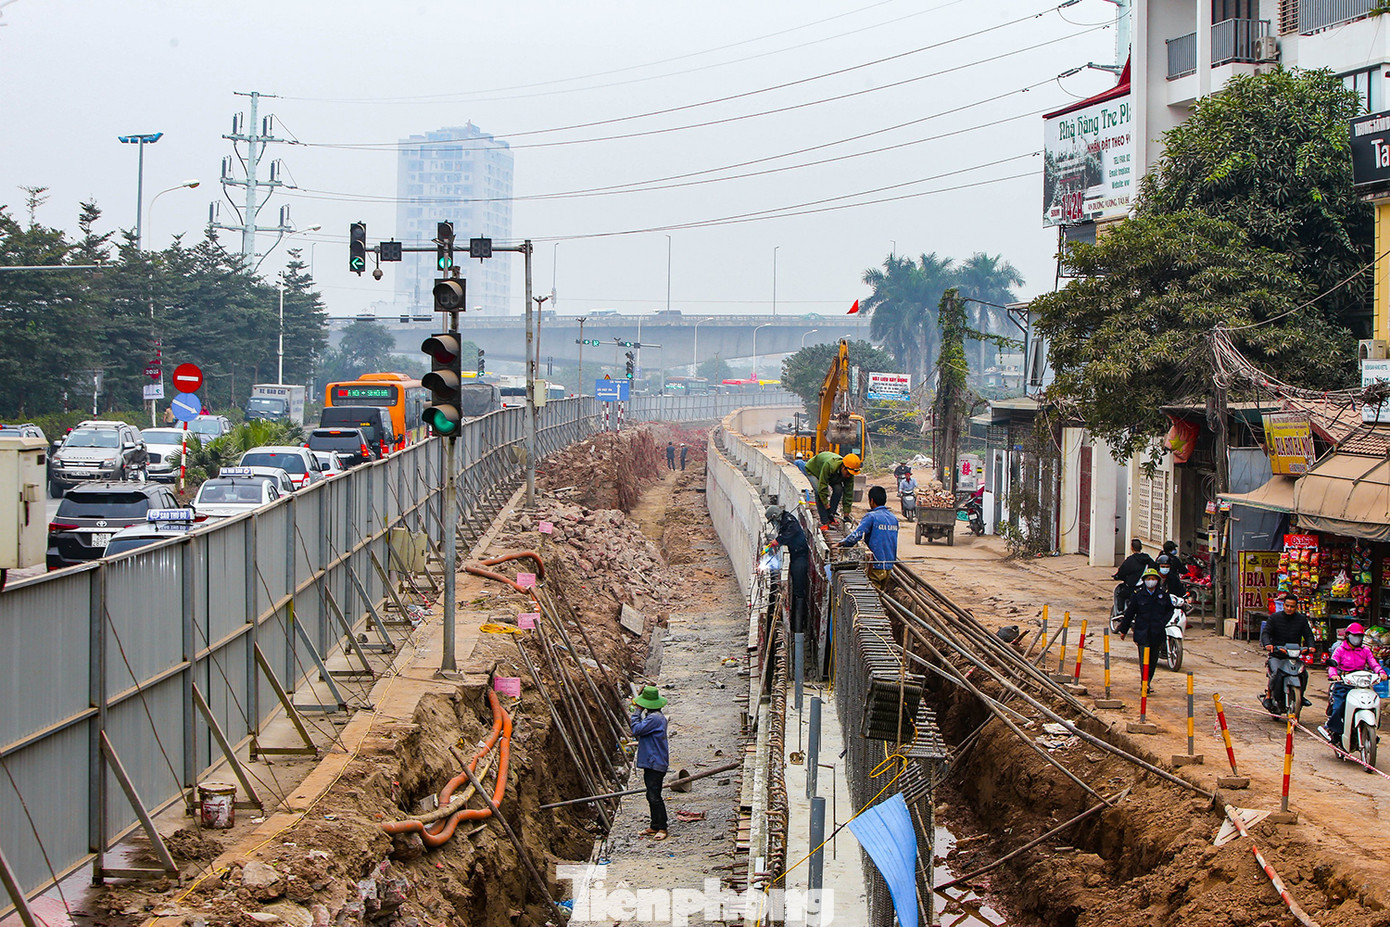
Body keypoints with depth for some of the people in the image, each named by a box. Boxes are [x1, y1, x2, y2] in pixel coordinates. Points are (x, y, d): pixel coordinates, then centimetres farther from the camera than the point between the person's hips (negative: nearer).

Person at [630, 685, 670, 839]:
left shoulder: (654, 718, -18)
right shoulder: (657, 716, 15)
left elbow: (637, 730, -21)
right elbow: (641, 731, 18)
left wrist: (637, 712, -9)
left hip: (655, 764, -11)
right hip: (651, 763, 11)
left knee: (655, 797, -7)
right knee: (651, 796, 14)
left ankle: (662, 828, -2)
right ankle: (655, 826, 20)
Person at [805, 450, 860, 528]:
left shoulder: (849, 474, -26)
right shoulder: (829, 465, -46)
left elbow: (848, 494, -18)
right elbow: (822, 487, -40)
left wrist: (846, 514, -19)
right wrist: (826, 505, -37)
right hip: (812, 470, -5)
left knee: (838, 489, -18)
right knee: (820, 492, -26)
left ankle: (830, 516, -6)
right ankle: (824, 522, -22)